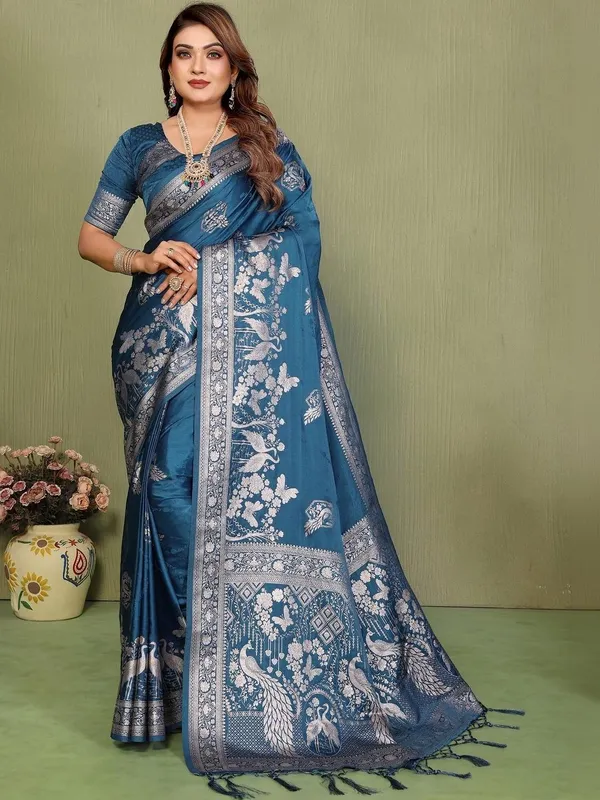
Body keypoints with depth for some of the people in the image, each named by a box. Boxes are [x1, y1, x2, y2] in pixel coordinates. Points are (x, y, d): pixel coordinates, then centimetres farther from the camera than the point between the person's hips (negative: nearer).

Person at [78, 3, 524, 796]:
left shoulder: (267, 142, 11)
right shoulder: (140, 146, 14)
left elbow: (301, 233, 0)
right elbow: (91, 236, 13)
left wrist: (203, 265, -8)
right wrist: (146, 260, -8)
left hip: (253, 343, -1)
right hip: (166, 343, 1)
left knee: (262, 486, -6)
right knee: (171, 493, -1)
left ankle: (267, 681, 7)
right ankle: (175, 674, 12)